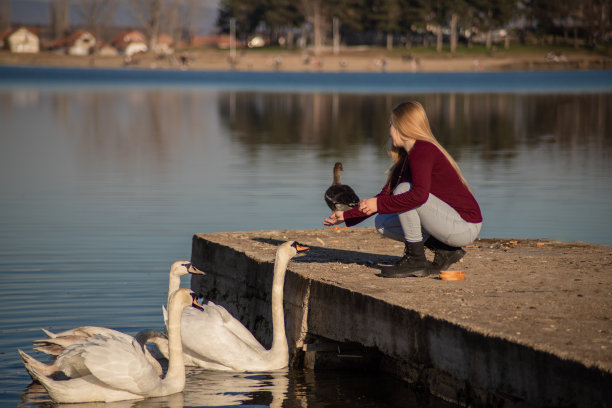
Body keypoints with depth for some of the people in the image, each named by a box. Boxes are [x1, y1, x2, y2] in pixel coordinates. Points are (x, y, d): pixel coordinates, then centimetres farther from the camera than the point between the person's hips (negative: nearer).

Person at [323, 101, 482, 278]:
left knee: (403, 190, -22)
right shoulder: (405, 159, 14)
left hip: (466, 226, -10)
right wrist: (347, 216, 13)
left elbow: (420, 194, -32)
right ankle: (445, 251, 6)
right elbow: (386, 194, 16)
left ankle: (415, 260, -14)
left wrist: (379, 204, -27)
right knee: (383, 224, 10)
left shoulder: (421, 150, -17)